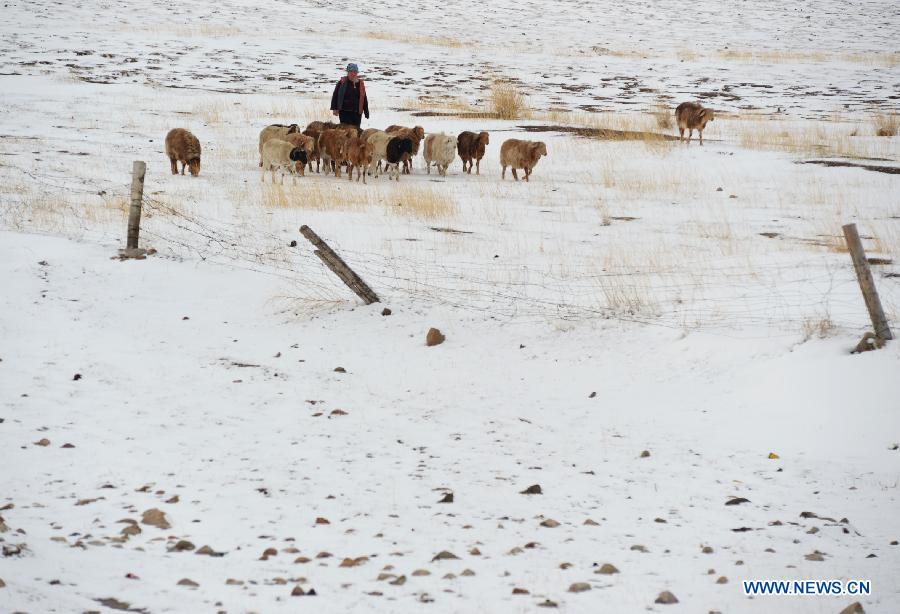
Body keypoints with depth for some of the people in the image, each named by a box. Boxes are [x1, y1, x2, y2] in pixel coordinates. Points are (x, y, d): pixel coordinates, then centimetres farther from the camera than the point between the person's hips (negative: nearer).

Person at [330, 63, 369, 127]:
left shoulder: (361, 84, 8)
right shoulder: (342, 82, -1)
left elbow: (364, 98, 15)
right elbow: (335, 95, 3)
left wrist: (366, 112, 13)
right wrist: (334, 108, -4)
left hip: (357, 113, 3)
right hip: (344, 112, -3)